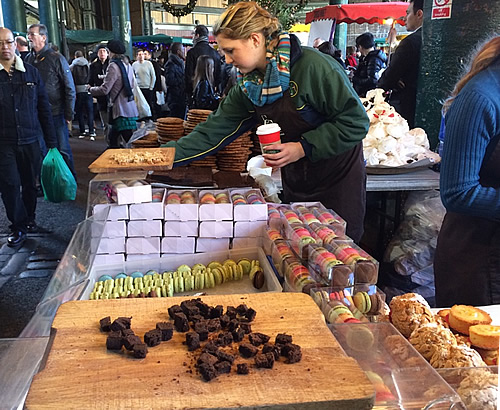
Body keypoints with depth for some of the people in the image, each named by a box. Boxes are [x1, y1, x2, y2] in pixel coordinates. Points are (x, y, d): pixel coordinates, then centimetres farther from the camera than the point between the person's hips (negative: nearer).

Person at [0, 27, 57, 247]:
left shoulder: (30, 72, 6)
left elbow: (44, 108, 8)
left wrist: (51, 141, 6)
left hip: (30, 140, 2)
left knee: (30, 183, 11)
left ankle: (29, 219, 32)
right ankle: (18, 227, 12)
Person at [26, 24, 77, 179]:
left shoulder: (56, 58, -6)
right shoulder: (28, 59, 8)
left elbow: (69, 88, -6)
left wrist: (68, 114, -9)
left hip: (56, 114, -5)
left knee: (62, 149, 3)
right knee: (40, 151, 11)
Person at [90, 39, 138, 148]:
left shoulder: (113, 66, -13)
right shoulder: (127, 65, 13)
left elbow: (104, 89, -15)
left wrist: (91, 89, 3)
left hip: (122, 110, -9)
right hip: (131, 108, 9)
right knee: (112, 138, 18)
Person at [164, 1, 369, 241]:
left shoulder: (312, 66, -21)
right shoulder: (247, 87, -1)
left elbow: (356, 121, -19)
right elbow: (212, 133, -1)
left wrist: (303, 147, -24)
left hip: (339, 180, -5)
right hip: (295, 182, 6)